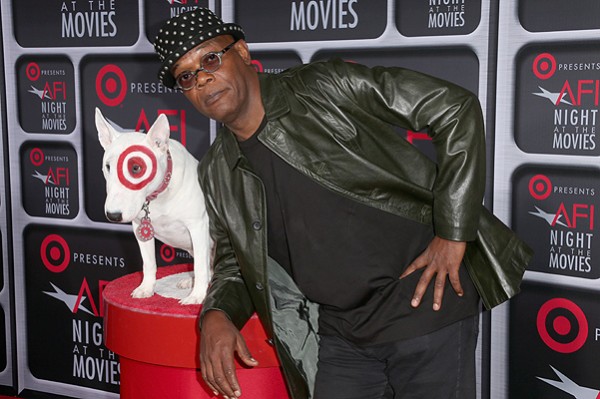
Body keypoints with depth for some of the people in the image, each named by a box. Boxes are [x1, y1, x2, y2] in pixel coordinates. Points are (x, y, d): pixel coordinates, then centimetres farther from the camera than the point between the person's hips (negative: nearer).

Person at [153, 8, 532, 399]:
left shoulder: (323, 88, -11)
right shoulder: (218, 175, 5)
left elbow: (455, 107, -11)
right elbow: (235, 261, 16)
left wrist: (453, 234, -15)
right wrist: (216, 315, -7)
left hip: (427, 303, -4)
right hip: (340, 333, 5)